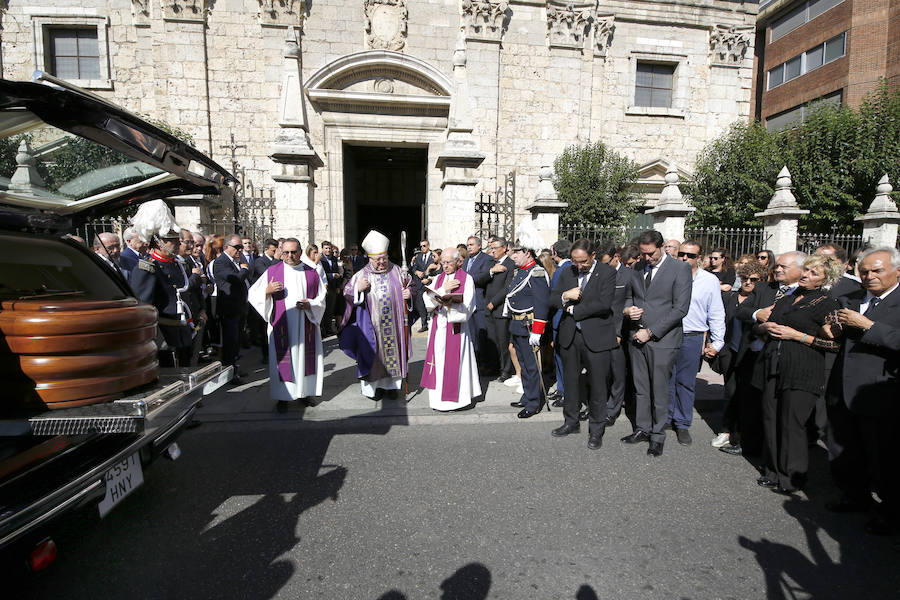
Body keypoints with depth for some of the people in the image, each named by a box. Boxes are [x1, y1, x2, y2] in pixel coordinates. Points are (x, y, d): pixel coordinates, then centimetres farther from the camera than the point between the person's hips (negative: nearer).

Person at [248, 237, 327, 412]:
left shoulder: (311, 273, 6)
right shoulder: (272, 271, 3)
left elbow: (321, 299, 8)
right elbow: (252, 294, 5)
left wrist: (309, 304, -12)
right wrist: (268, 291, -15)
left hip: (305, 324, 2)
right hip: (281, 325, -1)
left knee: (304, 357, 7)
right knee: (283, 359, 0)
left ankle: (303, 391, 20)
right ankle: (283, 396, 11)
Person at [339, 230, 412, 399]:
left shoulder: (396, 271, 4)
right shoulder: (362, 274, 0)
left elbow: (409, 287, 12)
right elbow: (346, 293, 1)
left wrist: (408, 293, -10)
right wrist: (358, 288, -18)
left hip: (393, 322, 1)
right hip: (372, 324, -1)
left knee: (392, 349, 8)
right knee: (374, 352, 3)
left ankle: (391, 384, 21)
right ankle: (374, 385, 17)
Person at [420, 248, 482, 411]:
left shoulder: (466, 279, -2)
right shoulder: (438, 278, 14)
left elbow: (467, 306, -9)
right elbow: (428, 302, 2)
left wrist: (450, 304, -23)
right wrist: (444, 290, -11)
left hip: (456, 327, -5)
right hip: (438, 326, 5)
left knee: (455, 360, -2)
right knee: (439, 360, 5)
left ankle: (455, 398, 9)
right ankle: (438, 397, 15)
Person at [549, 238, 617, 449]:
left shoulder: (607, 273, -7)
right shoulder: (567, 272, 8)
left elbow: (604, 304, -19)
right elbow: (552, 299, 5)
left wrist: (573, 309, -11)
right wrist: (565, 296, -17)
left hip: (596, 337, -4)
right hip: (570, 335, 5)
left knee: (597, 384, 5)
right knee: (570, 381, 15)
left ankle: (596, 430, 21)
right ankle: (571, 422, 32)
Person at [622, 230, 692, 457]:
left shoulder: (680, 269, -7)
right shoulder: (637, 268, 10)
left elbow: (680, 308, -12)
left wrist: (651, 332, -13)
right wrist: (628, 309, -3)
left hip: (662, 338, -5)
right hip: (638, 336, 5)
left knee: (659, 390, 4)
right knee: (640, 388, 12)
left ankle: (658, 436, 18)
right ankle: (642, 429, 26)